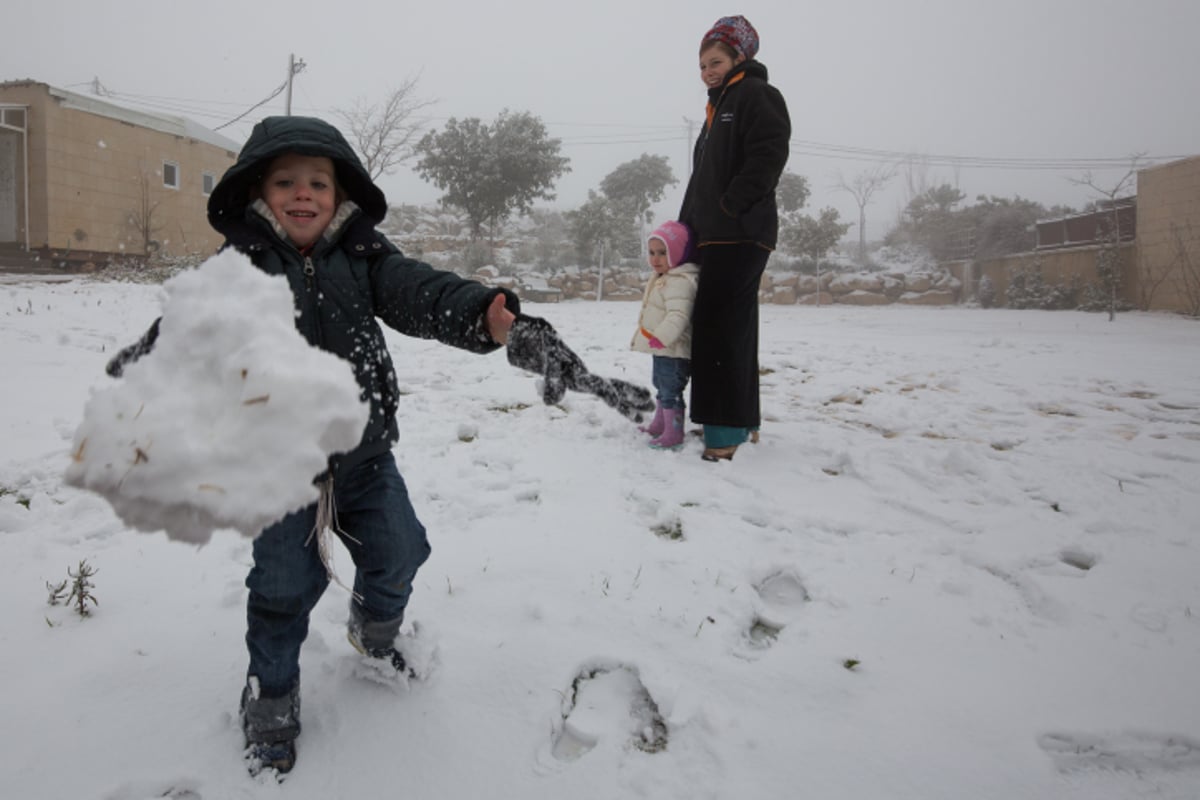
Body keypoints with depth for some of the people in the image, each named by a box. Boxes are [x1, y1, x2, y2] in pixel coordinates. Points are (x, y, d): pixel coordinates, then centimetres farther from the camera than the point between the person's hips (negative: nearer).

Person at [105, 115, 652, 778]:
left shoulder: (361, 253, -5)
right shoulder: (242, 261, -9)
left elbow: (424, 293, -20)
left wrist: (494, 317, -40)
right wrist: (156, 352, -48)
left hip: (364, 450, 3)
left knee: (398, 553, 12)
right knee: (286, 582, 4)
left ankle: (375, 631, 46)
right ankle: (270, 697, 30)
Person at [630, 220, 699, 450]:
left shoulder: (680, 282, -22)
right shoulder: (662, 279, 13)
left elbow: (678, 315, -32)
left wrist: (661, 337, -37)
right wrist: (651, 338, 25)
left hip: (673, 350, -11)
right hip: (661, 348, 11)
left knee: (670, 391, -6)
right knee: (662, 387, 24)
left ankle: (674, 434, 1)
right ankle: (659, 425, 40)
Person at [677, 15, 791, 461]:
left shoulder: (757, 95, -1)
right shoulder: (718, 107, 26)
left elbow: (769, 156, -16)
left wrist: (730, 207, -18)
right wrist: (689, 225, 17)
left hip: (741, 235, -10)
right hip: (714, 236, 10)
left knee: (723, 328, -15)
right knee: (732, 329, 10)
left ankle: (728, 428, -13)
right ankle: (743, 419, 18)